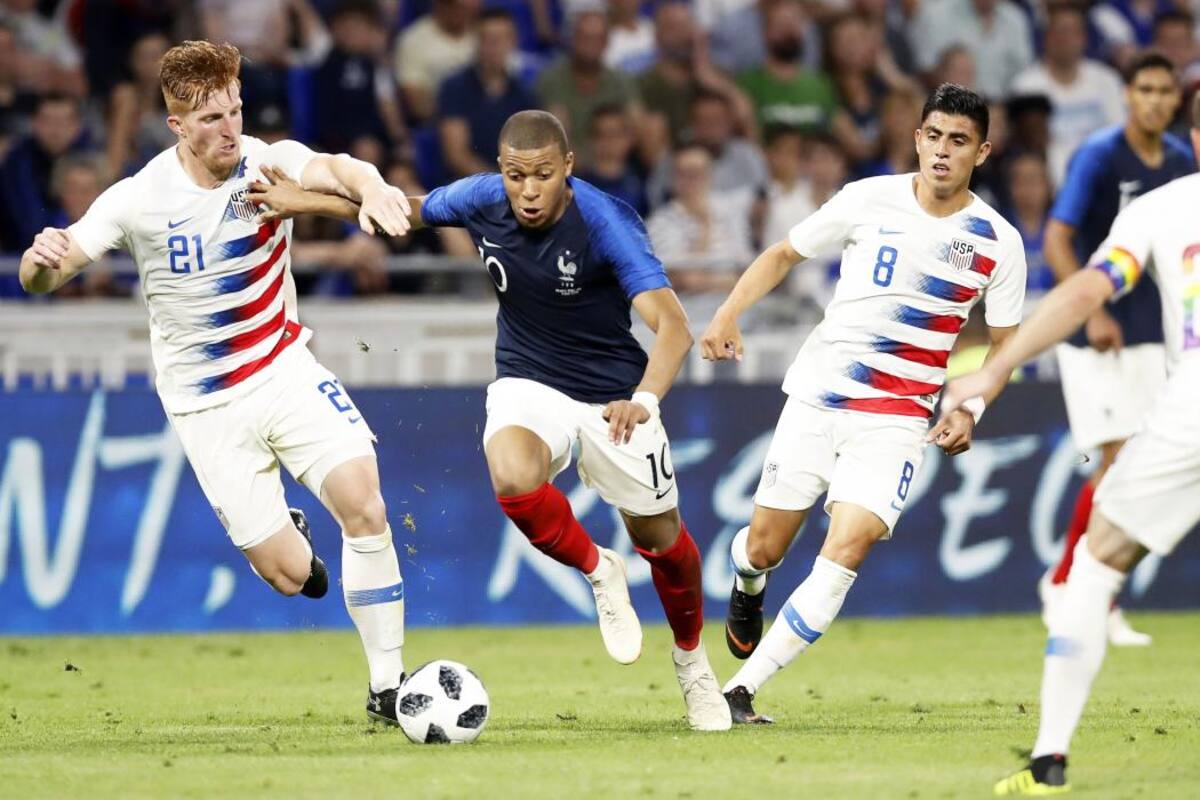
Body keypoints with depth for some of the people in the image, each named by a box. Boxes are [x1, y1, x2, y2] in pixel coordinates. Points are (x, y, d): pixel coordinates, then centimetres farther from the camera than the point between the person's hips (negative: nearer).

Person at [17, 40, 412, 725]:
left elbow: (329, 169, -35)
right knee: (289, 575, -5)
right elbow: (41, 280, -12)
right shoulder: (139, 199, -14)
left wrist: (370, 186, -60)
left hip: (286, 368, 1)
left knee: (364, 505, -19)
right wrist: (42, 259, -38)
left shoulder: (267, 163, -13)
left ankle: (387, 685, -5)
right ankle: (288, 536, 37)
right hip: (206, 405, -1)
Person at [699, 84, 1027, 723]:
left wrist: (968, 411, -7)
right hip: (816, 399, 1)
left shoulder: (998, 242, -2)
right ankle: (746, 592, 46)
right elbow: (784, 254, 9)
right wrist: (728, 315, -5)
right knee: (764, 549, 5)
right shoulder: (868, 200, -2)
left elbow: (1003, 344, 9)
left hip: (897, 422, -1)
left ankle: (741, 689, -14)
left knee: (848, 546, -20)